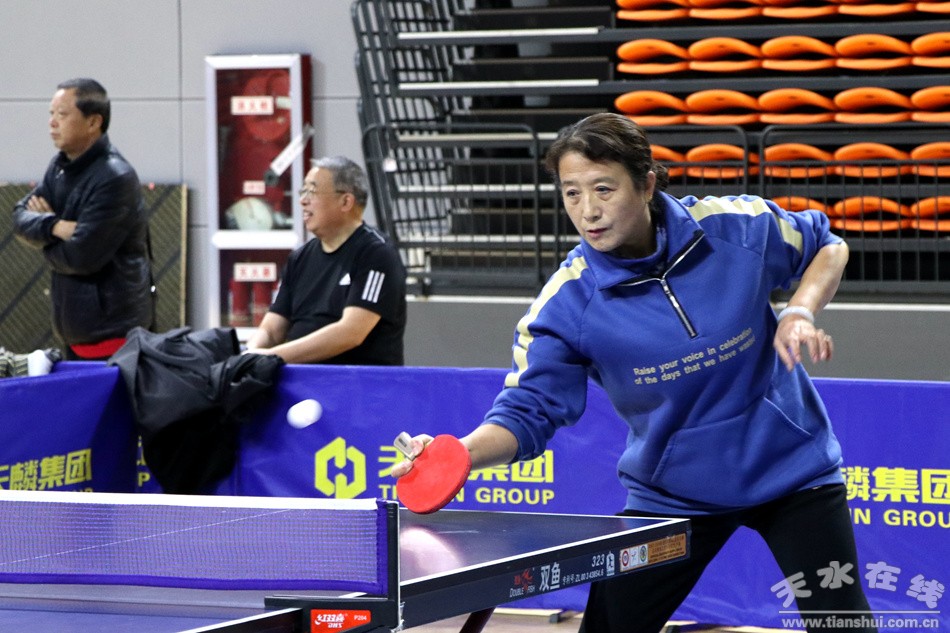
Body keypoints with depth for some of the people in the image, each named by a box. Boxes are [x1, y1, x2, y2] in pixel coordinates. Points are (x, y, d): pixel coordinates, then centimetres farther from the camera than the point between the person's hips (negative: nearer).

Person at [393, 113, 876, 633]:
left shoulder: (740, 228, -17)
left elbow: (827, 247, 4)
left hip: (791, 471, 0)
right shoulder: (566, 303, -19)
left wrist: (801, 313, -16)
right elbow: (526, 413, -19)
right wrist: (457, 454, -38)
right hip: (671, 493, 0)